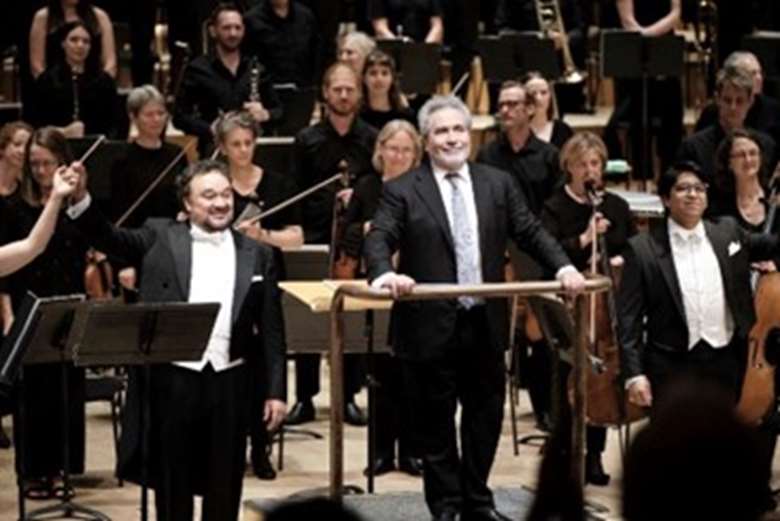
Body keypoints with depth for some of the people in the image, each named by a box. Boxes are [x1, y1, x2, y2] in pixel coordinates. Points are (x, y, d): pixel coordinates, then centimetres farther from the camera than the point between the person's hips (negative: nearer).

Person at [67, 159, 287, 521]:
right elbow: (108, 238, -7)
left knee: (224, 487, 8)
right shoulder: (160, 238, 5)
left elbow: (271, 329, 7)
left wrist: (275, 390, 2)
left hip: (230, 382, 1)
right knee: (173, 485, 7)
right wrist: (80, 198, -24)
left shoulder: (257, 255, 7)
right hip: (171, 379, -1)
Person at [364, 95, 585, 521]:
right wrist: (384, 273, -33)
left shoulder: (498, 184, 9)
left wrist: (562, 266, -10)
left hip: (486, 323, 4)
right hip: (431, 326, -3)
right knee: (436, 422, 4)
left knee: (486, 415, 11)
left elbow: (529, 232, 7)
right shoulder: (403, 191, -2)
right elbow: (379, 239, -12)